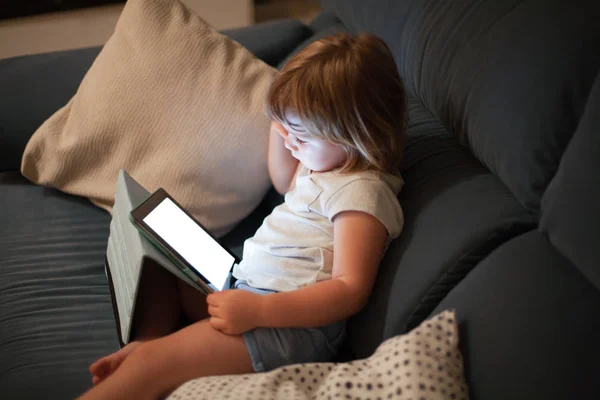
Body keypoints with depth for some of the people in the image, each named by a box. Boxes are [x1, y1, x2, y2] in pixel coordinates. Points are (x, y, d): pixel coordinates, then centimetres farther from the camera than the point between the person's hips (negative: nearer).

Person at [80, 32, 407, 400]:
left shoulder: (361, 193, -19)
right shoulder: (326, 160, 12)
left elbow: (350, 290, -25)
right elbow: (285, 184, 35)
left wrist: (258, 310, -32)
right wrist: (280, 122, 17)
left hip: (294, 319, -11)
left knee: (151, 364, -24)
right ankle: (146, 342, -7)